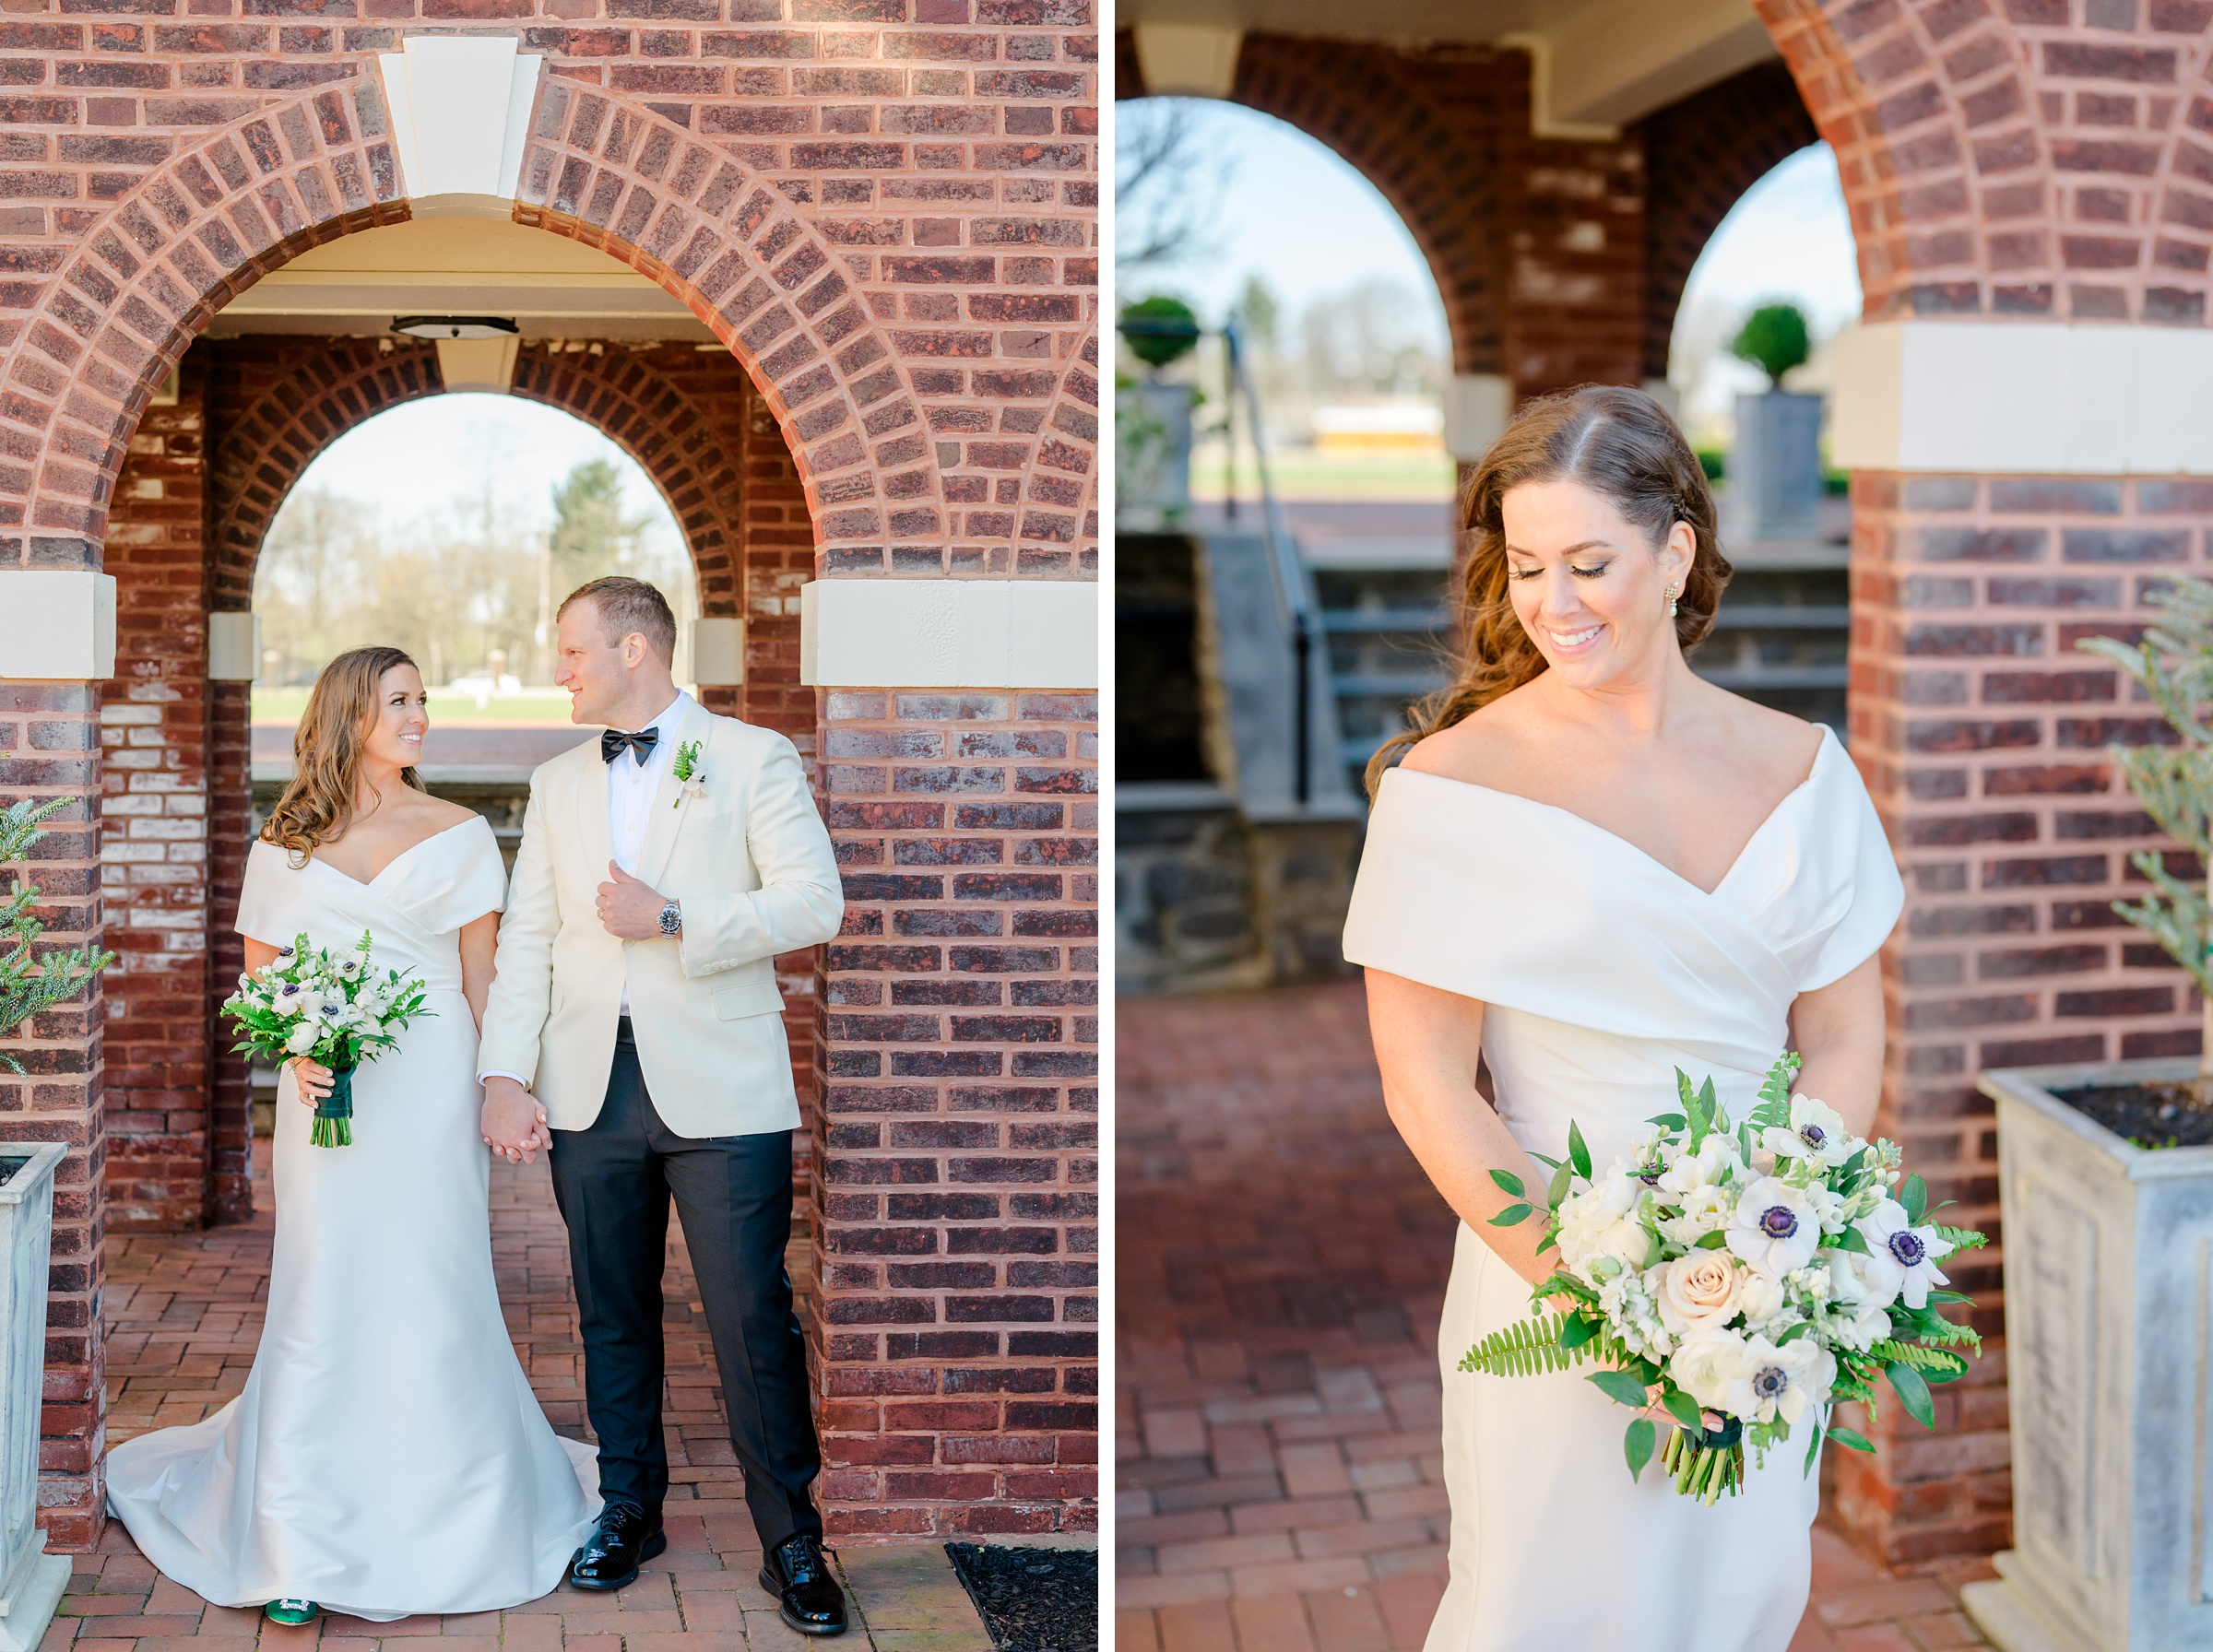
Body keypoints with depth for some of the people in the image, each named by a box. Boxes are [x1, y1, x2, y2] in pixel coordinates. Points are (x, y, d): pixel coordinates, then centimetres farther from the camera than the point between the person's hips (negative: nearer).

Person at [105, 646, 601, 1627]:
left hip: (433, 1095, 0)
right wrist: (296, 1051, -11)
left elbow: (482, 977, 5)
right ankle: (304, 1548, 6)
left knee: (435, 1302, 1)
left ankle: (453, 1530, 15)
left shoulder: (460, 835, 7)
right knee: (324, 1304, -2)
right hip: (331, 1096, 0)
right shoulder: (285, 844, 8)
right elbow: (259, 978, 9)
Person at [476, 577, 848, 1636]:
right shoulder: (558, 784, 16)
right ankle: (630, 1510, 27)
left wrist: (674, 920, -13)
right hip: (592, 1090, 5)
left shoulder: (753, 757, 2)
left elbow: (814, 902, -7)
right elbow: (527, 938, 11)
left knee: (753, 1320, -4)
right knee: (613, 1315, 12)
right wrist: (505, 1076, 0)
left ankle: (790, 1539, 8)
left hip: (721, 1090, -4)